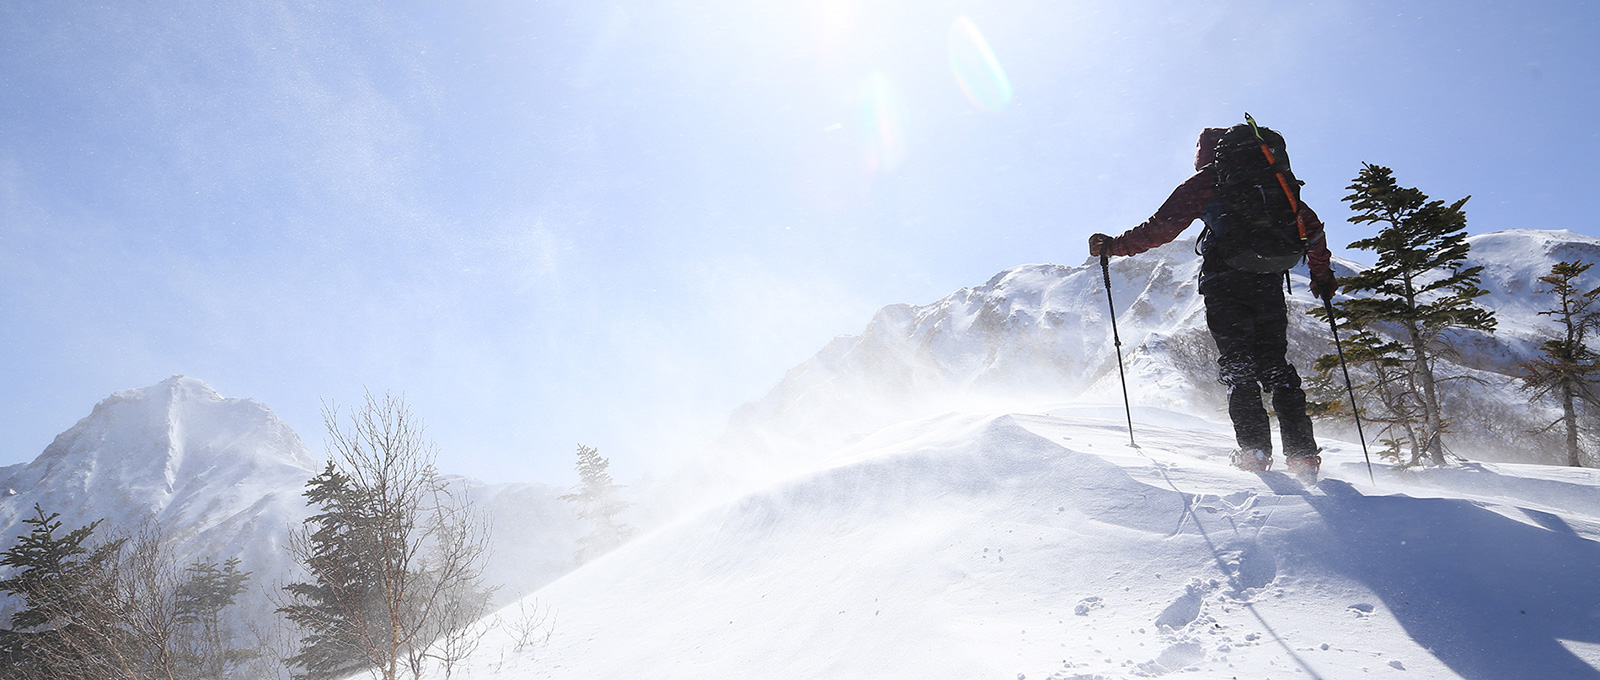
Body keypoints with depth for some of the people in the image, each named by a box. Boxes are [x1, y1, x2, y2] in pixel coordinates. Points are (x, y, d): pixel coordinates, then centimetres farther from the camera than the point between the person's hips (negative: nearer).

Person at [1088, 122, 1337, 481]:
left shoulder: (1204, 181, 8)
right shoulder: (1274, 179, 23)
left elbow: (1163, 226, -3)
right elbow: (1311, 226, 24)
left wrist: (1114, 246, 5)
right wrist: (1322, 274, 33)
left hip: (1225, 280, -4)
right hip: (1269, 280, 4)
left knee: (1237, 366, 1)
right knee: (1275, 364, 10)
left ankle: (1255, 450, -10)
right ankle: (1303, 454, 3)